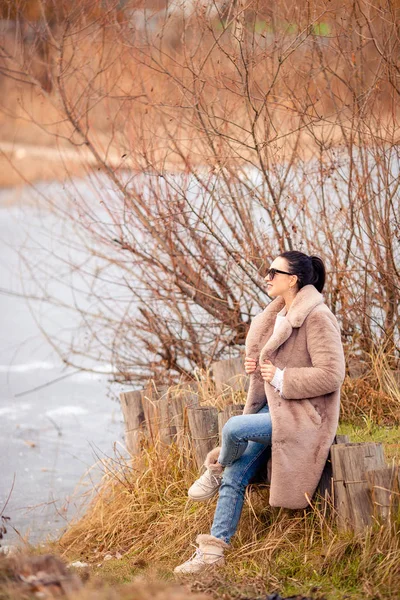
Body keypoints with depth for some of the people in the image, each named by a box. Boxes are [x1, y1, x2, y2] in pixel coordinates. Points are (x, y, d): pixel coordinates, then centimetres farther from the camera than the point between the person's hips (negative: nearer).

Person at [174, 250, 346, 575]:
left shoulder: (317, 318, -15)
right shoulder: (280, 315, 14)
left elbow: (331, 375, -20)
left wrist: (281, 377, -20)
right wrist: (257, 365, 6)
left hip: (305, 414, -9)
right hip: (274, 407, 9)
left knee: (234, 428, -28)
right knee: (235, 477, -4)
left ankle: (216, 468, 5)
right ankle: (213, 551, -1)